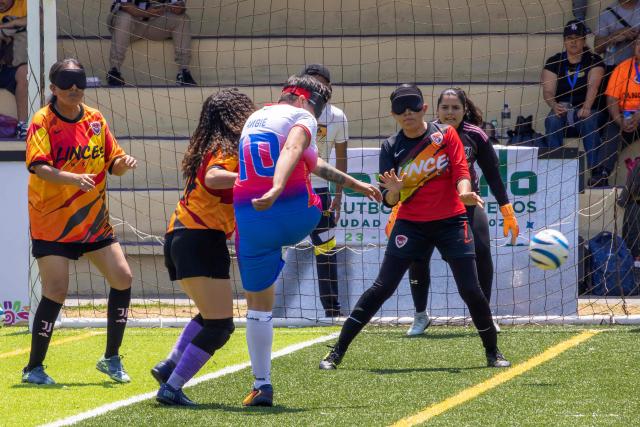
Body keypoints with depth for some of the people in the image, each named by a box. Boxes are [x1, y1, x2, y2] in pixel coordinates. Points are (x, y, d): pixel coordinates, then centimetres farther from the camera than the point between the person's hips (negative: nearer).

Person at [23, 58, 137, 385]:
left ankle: (111, 359, 12)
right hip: (51, 221, -5)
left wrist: (122, 163, -13)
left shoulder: (95, 119, 5)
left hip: (94, 220, 5)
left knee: (122, 278, -3)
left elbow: (112, 165, 10)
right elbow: (38, 167, -24)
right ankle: (33, 368, 3)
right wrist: (73, 178, -41)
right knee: (56, 291, -11)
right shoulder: (42, 122, -11)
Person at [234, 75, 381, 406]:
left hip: (252, 218, 5)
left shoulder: (255, 118, 25)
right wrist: (276, 190, -37)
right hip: (297, 217, -5)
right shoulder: (302, 117, 2)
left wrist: (353, 184, 39)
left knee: (258, 304, 11)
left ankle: (262, 386, 9)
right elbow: (292, 151, -20)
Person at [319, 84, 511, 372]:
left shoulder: (445, 134, -2)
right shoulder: (391, 148, -1)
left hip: (451, 222, 0)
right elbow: (389, 201, -4)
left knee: (470, 290, -5)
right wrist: (393, 190, -27)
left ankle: (493, 352, 13)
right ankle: (337, 352, -3)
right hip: (410, 224, 0)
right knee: (382, 288, -5)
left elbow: (461, 170, -7)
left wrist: (464, 192, -29)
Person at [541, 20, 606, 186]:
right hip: (561, 109, 1)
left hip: (584, 110, -1)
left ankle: (596, 171, -39)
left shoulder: (593, 61, 2)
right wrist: (554, 105, -28)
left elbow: (593, 85, -16)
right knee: (552, 121, -33)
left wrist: (587, 107, -35)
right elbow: (548, 90, -4)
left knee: (590, 121, -36)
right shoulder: (554, 62, 7)